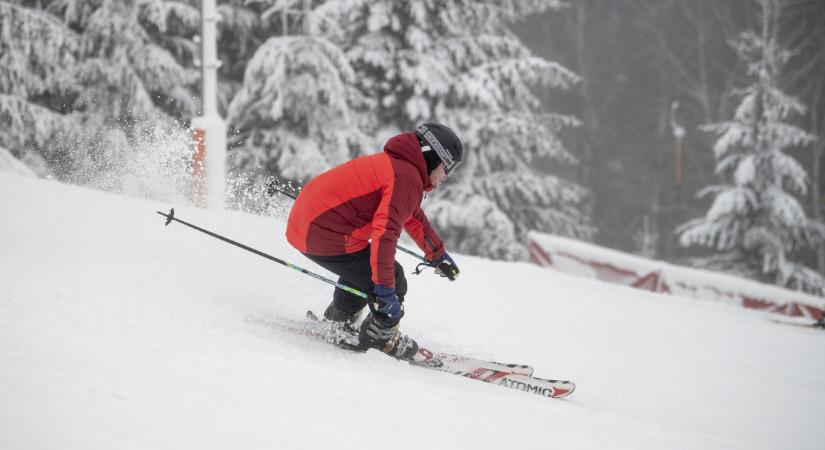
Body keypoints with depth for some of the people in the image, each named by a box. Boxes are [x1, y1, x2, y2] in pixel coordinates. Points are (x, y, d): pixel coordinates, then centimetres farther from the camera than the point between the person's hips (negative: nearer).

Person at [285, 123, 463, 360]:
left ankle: (337, 322, 43)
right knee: (392, 281, -2)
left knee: (363, 266, 32)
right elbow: (385, 233, -26)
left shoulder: (395, 163, 19)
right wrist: (384, 289, -25)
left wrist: (437, 255, 48)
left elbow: (413, 217, 37)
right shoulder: (407, 179, -14)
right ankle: (380, 338, 15)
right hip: (327, 238, -10)